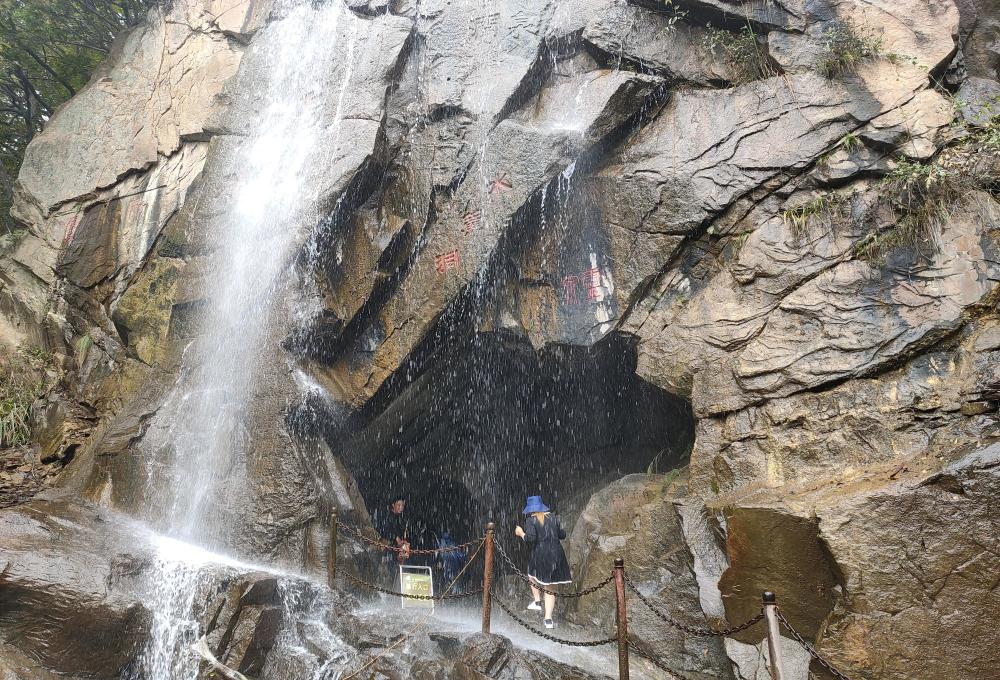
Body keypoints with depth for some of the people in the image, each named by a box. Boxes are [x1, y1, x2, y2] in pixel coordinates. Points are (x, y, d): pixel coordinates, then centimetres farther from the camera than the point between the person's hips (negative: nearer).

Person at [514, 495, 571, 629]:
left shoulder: (531, 520, -7)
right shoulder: (553, 517, 7)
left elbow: (530, 539, -17)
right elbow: (562, 535, 10)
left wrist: (521, 533, 1)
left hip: (540, 555, -4)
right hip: (556, 554, 4)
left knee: (533, 575, 30)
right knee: (550, 587, 10)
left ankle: (537, 601, 22)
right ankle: (548, 619, 5)